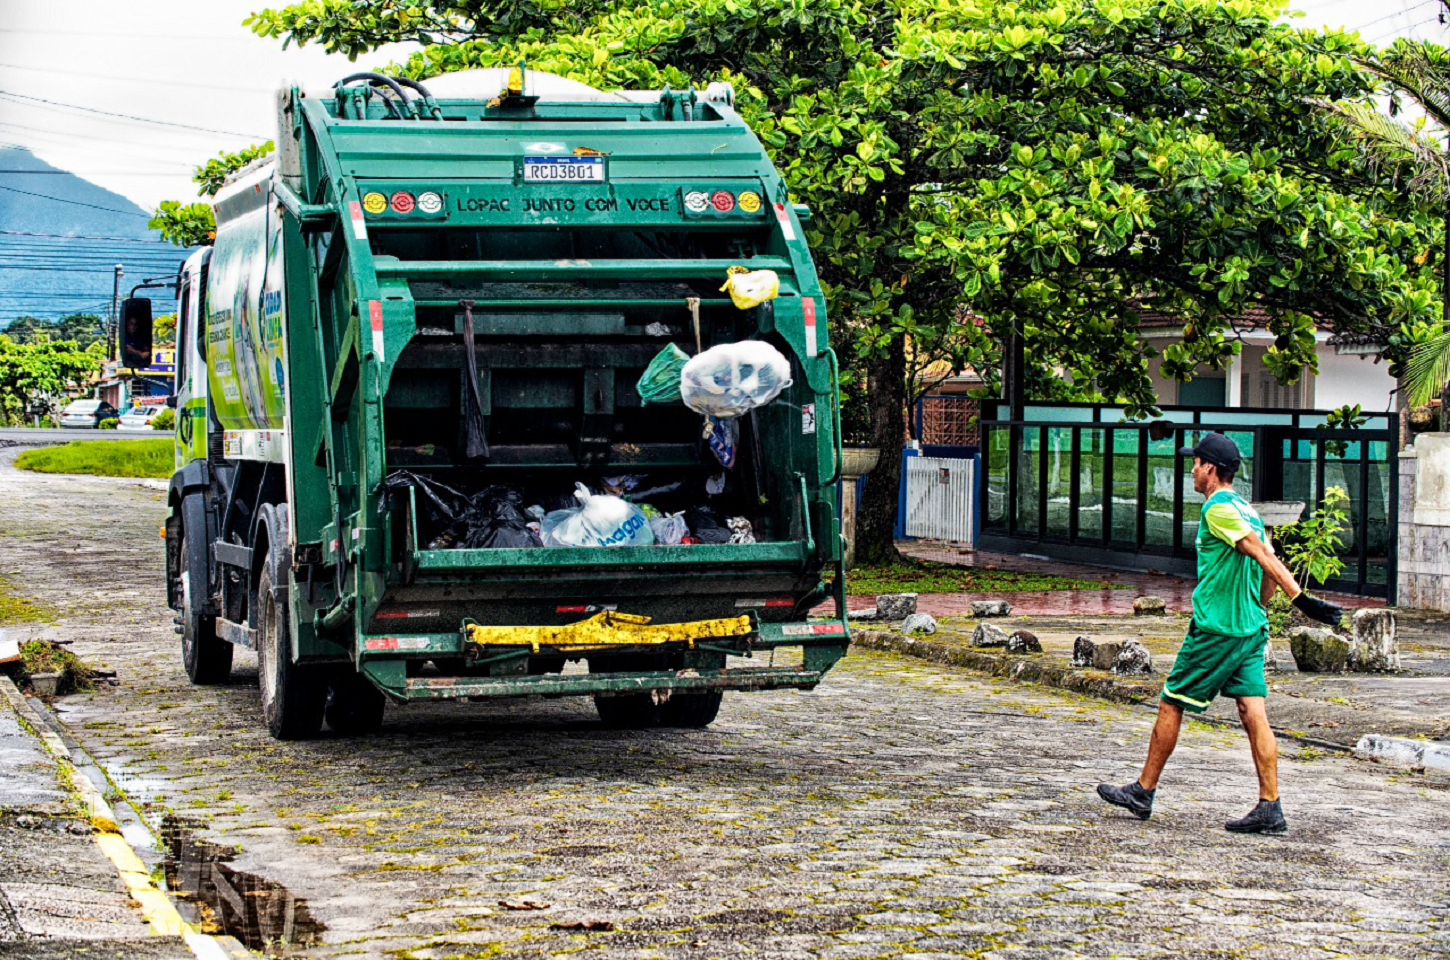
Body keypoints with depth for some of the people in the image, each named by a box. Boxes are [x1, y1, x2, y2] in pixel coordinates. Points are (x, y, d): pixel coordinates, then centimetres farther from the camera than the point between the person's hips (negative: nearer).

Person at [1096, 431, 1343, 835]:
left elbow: (1263, 556, -20)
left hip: (1215, 630, -8)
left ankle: (1143, 792, 13)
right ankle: (1270, 806, -6)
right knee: (1254, 714, 1)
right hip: (1251, 629, 8)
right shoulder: (1246, 509, 14)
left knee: (1171, 705, 4)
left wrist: (1301, 599, -25)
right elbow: (1269, 568, 17)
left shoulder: (1218, 508, -12)